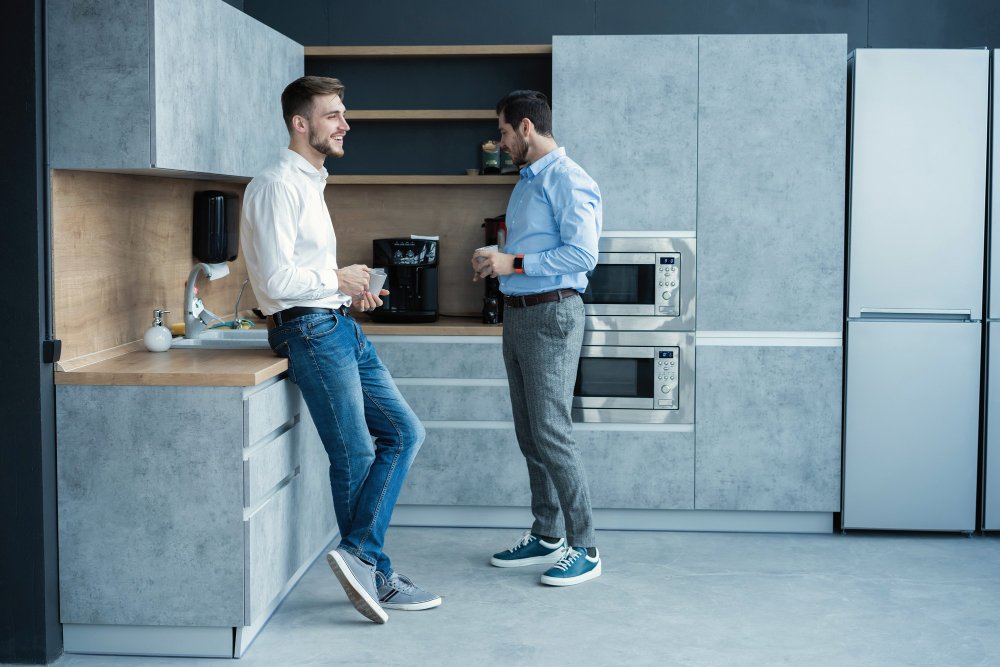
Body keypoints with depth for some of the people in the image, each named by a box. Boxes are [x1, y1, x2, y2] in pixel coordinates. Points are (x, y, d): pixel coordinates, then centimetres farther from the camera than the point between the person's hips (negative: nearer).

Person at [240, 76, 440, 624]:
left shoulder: (311, 184, 19)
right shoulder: (277, 186, -13)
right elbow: (276, 281, -21)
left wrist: (352, 292, 10)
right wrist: (339, 279, -8)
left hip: (341, 327, 10)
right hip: (311, 331, -10)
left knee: (404, 432, 5)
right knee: (355, 456, -3)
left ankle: (359, 558, 2)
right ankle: (376, 576, 8)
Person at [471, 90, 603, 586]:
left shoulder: (567, 181, -12)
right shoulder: (526, 181, 18)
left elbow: (583, 254, -21)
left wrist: (515, 263, -19)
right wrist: (495, 264, 9)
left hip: (550, 313, -10)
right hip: (517, 314, 10)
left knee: (551, 432, -10)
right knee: (529, 434, 13)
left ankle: (584, 549, -2)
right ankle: (547, 536, 23)